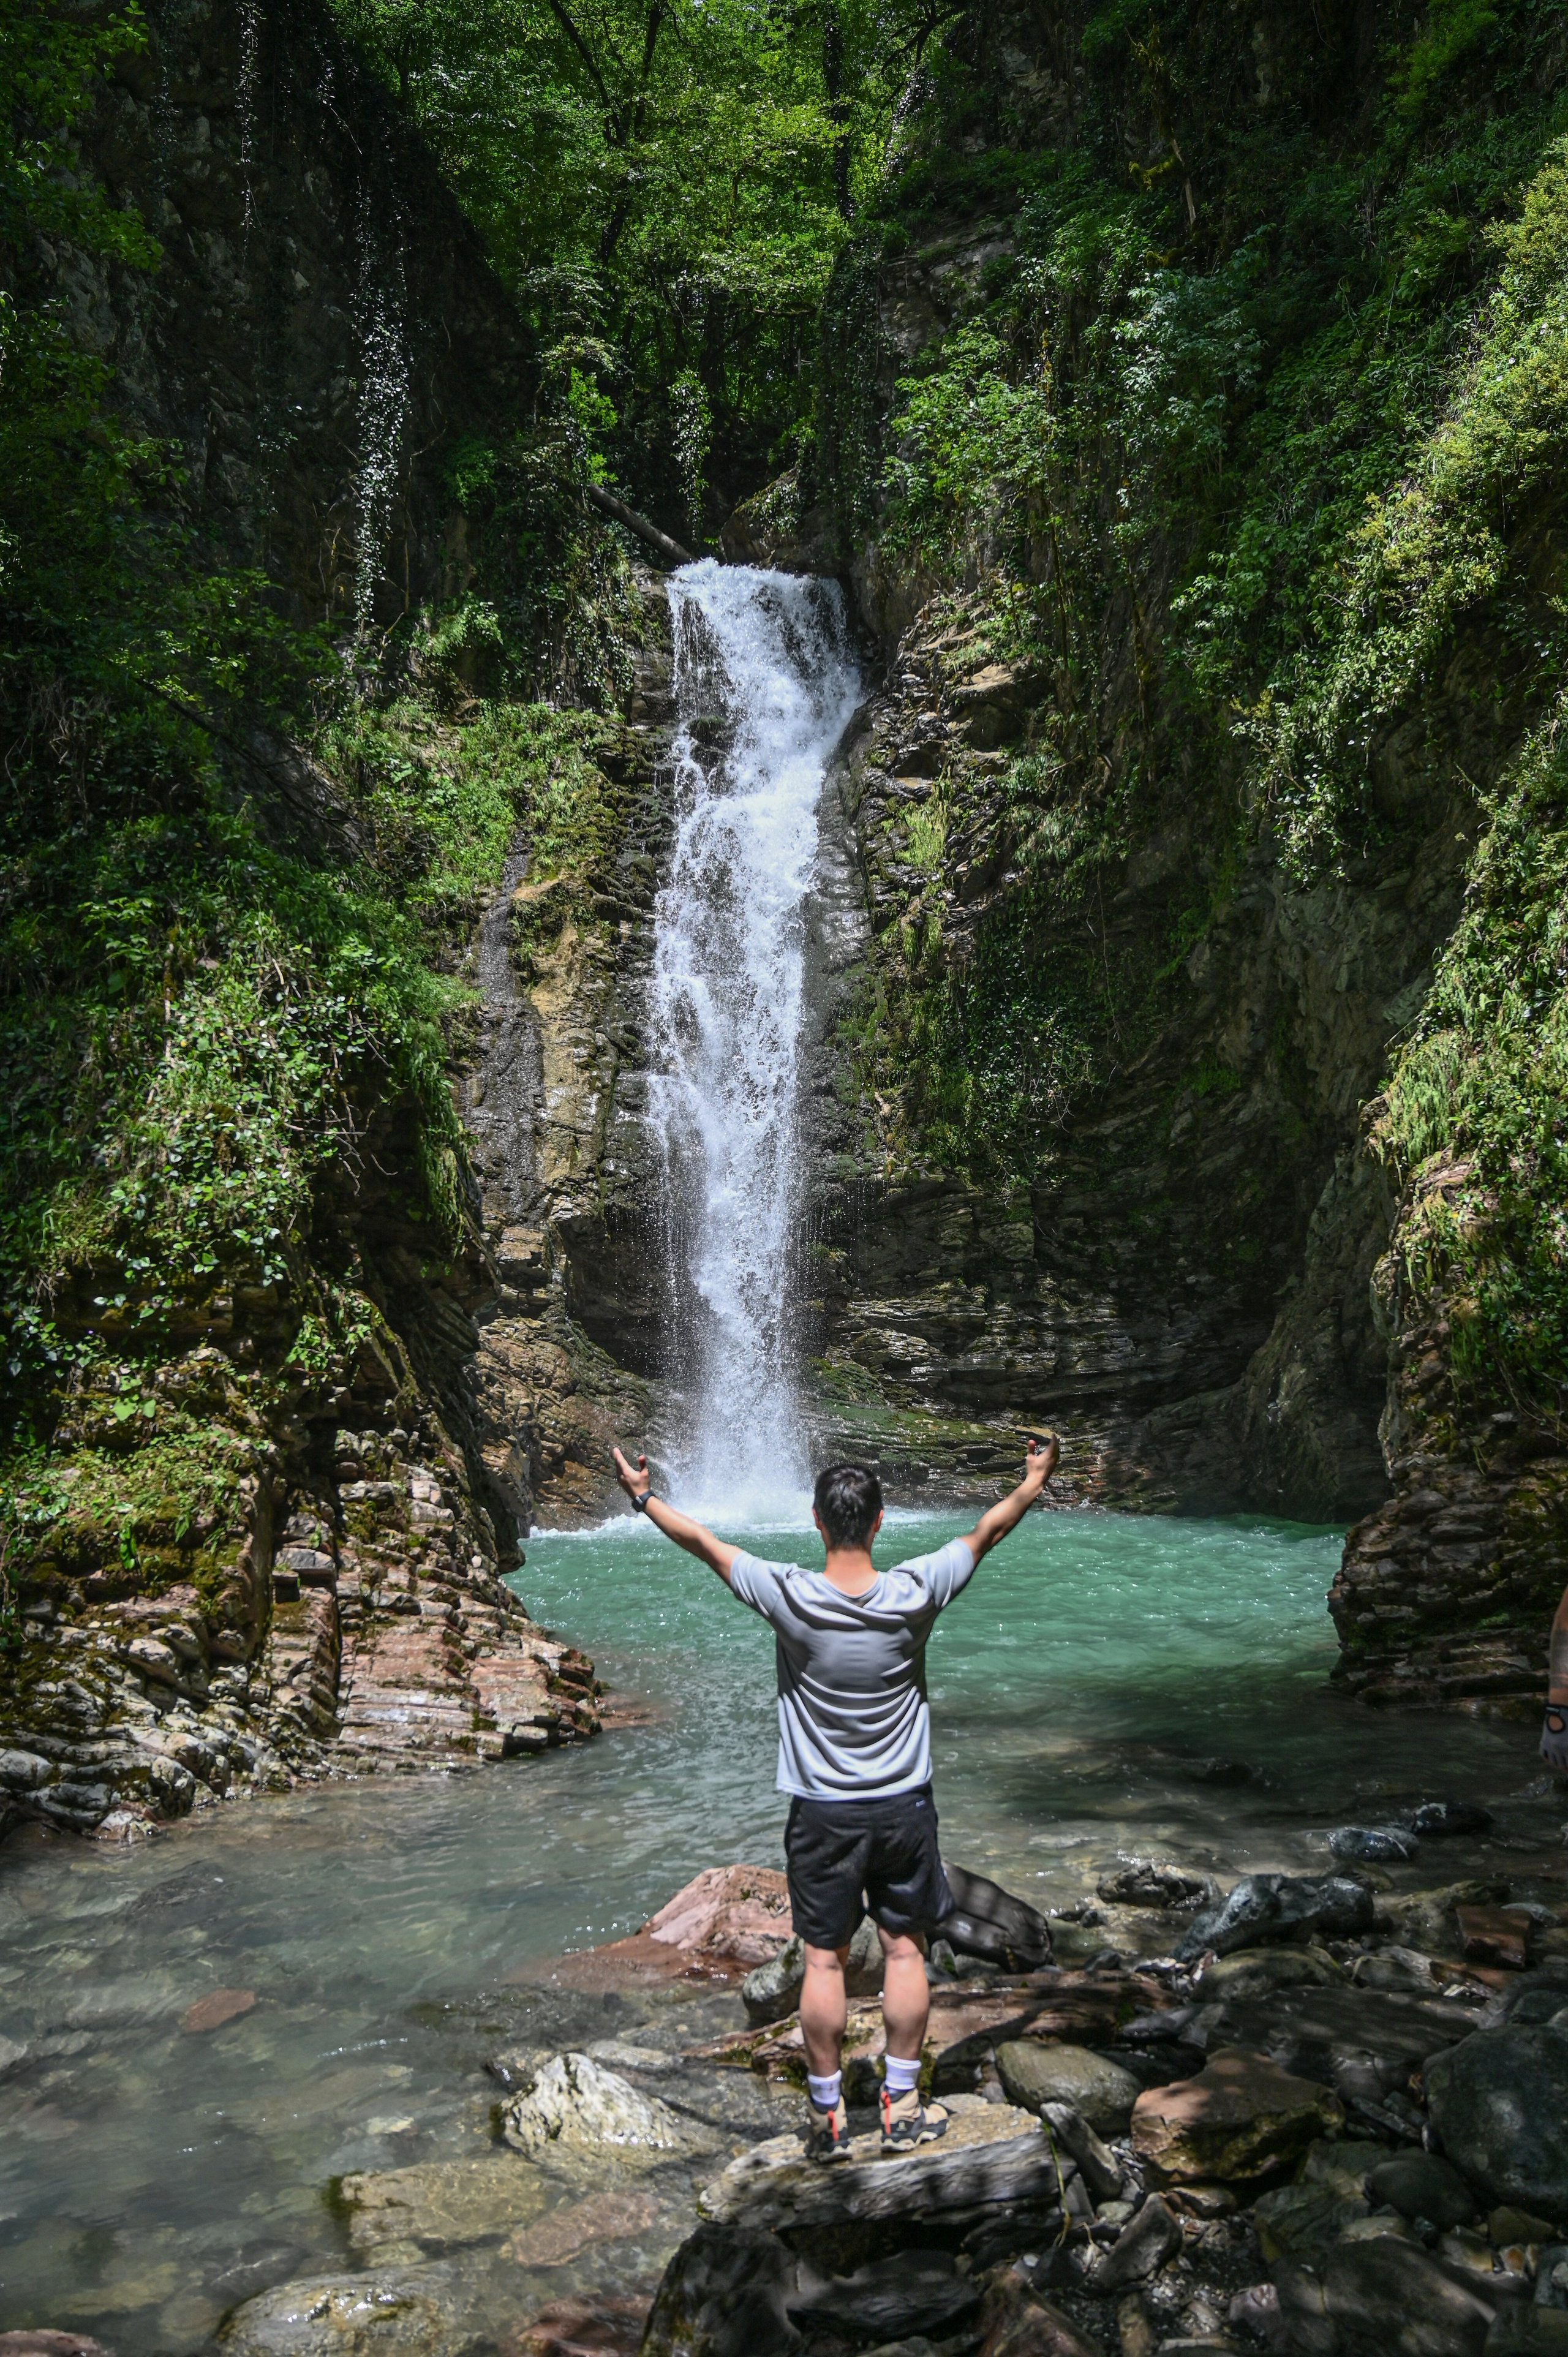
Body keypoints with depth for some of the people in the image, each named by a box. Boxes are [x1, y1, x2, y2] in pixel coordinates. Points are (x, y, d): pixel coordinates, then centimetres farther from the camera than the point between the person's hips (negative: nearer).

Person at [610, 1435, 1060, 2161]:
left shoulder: (791, 1598, -18)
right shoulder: (914, 1593, -15)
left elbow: (705, 1543, -4)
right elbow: (985, 1533, 2)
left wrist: (643, 1495, 10)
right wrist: (1032, 1484, 18)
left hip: (822, 1812, -1)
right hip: (904, 1805, 1)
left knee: (824, 1961, 10)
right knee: (904, 1951, 14)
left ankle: (829, 2118, 20)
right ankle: (902, 2107, 23)